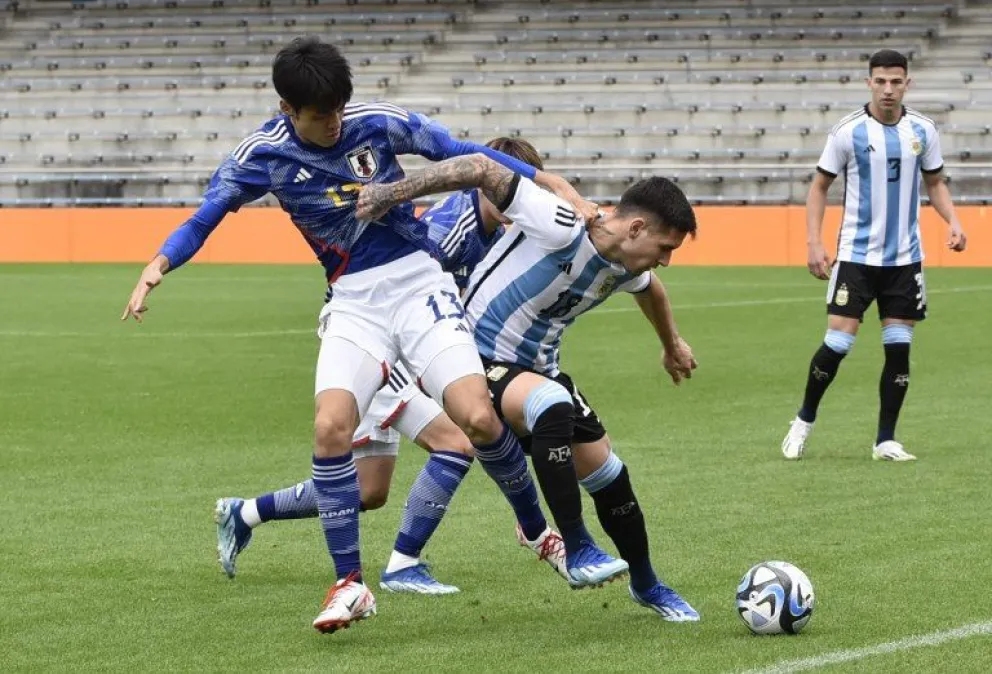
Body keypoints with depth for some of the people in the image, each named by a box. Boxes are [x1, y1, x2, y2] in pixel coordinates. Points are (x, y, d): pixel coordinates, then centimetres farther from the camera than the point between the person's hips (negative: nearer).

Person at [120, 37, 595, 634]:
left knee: (479, 418, -18)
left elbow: (463, 154, 2)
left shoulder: (377, 123, -5)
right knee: (331, 427, -23)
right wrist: (159, 265, -22)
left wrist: (555, 186, 1)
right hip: (353, 302, 1)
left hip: (418, 282, -1)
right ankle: (351, 584, -7)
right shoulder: (262, 156, -4)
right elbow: (204, 219, -2)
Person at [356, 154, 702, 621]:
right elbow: (483, 169, -28)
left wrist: (673, 346, 43)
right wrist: (392, 193, -30)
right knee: (552, 406, -38)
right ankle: (576, 551, -31)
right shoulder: (561, 228, -27)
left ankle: (646, 586, 31)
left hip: (538, 368, 8)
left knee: (609, 474, 7)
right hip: (480, 359, -8)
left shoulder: (626, 270, 0)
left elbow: (651, 290, 26)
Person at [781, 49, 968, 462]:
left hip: (905, 258, 3)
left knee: (898, 348, 1)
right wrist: (814, 242, -8)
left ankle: (886, 441, 10)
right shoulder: (848, 132, -6)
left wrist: (952, 222, -3)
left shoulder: (923, 130, 2)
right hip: (856, 254, -3)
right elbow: (819, 187, 2)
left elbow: (935, 183, 15)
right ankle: (804, 421, 14)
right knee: (837, 342, -8)